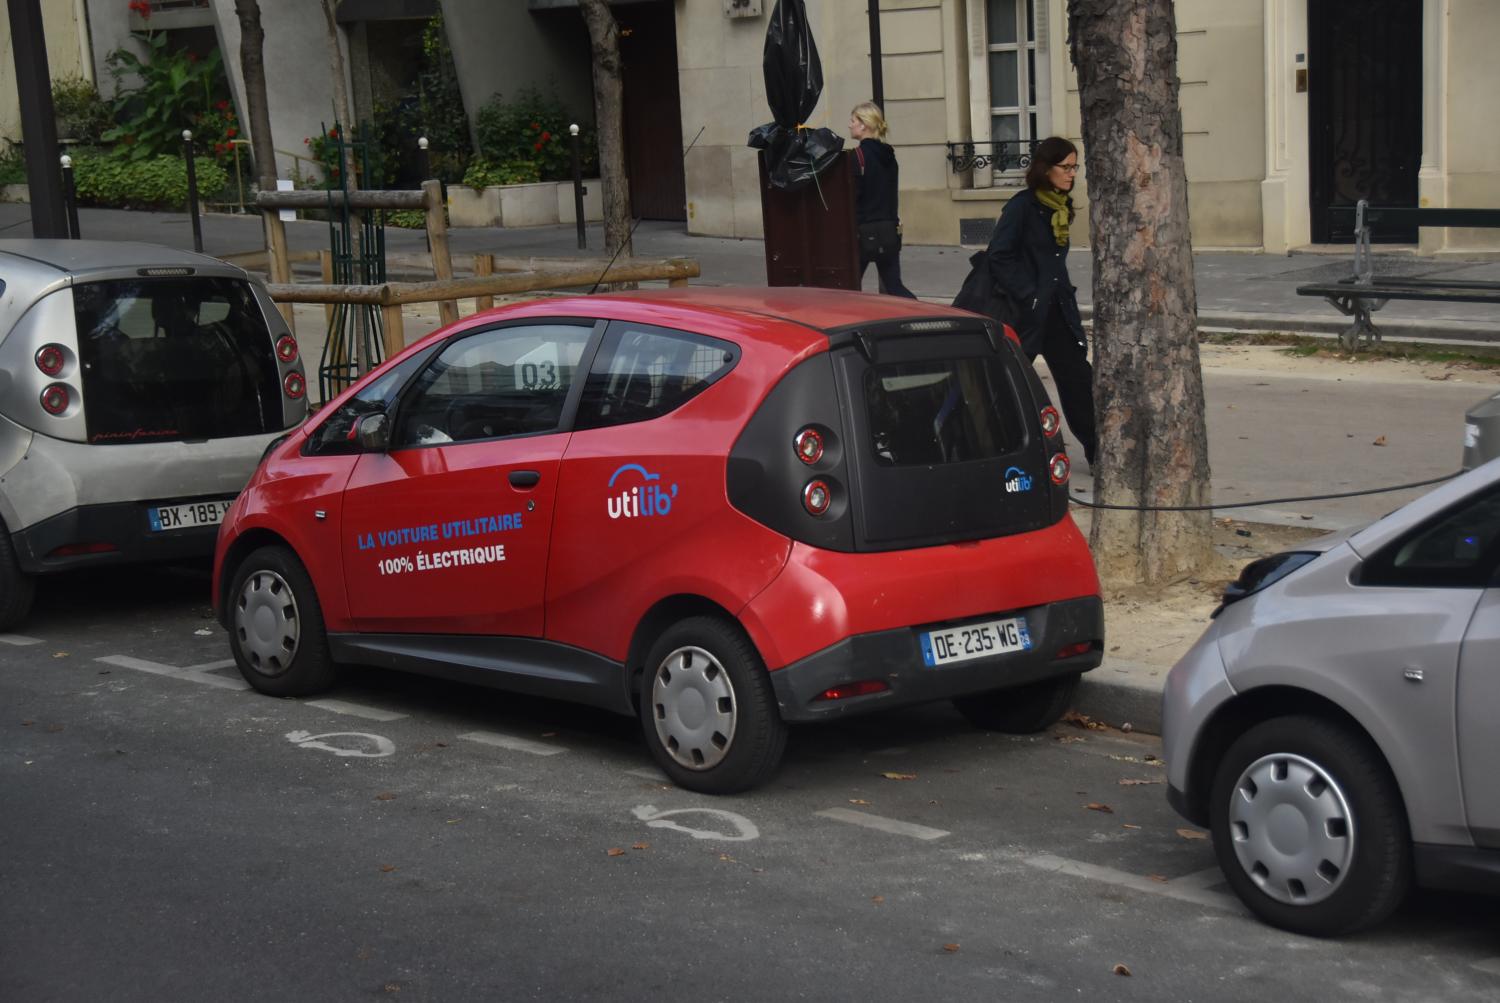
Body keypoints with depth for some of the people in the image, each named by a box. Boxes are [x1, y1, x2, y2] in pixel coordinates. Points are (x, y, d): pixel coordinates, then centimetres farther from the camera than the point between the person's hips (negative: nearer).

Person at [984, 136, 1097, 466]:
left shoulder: (1061, 207, 12)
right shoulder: (1022, 206, -13)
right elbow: (999, 257, -17)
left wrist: (1064, 292, 11)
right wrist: (1027, 295, -18)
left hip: (1058, 311, 7)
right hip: (1025, 311, -7)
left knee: (1078, 377, 3)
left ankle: (1098, 451, 6)